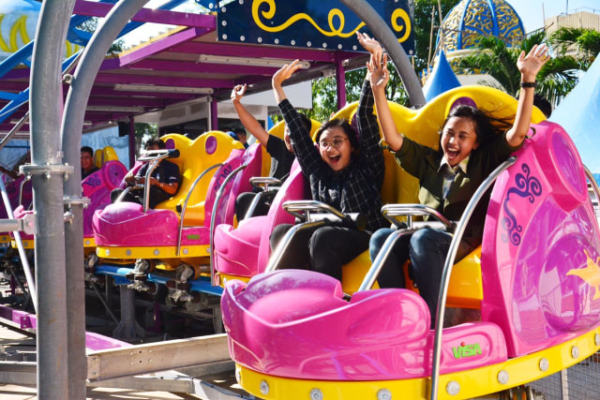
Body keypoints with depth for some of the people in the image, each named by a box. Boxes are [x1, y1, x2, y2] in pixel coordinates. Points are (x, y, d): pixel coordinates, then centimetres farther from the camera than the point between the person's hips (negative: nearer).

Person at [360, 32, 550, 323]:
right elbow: (392, 139, 15)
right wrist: (378, 88, 6)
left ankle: (431, 322, -38)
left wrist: (528, 80, -4)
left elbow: (517, 134, 4)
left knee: (424, 239, -36)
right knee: (381, 238, -27)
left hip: (465, 244, -3)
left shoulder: (484, 164, 16)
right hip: (425, 239, 4)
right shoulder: (429, 162, 23)